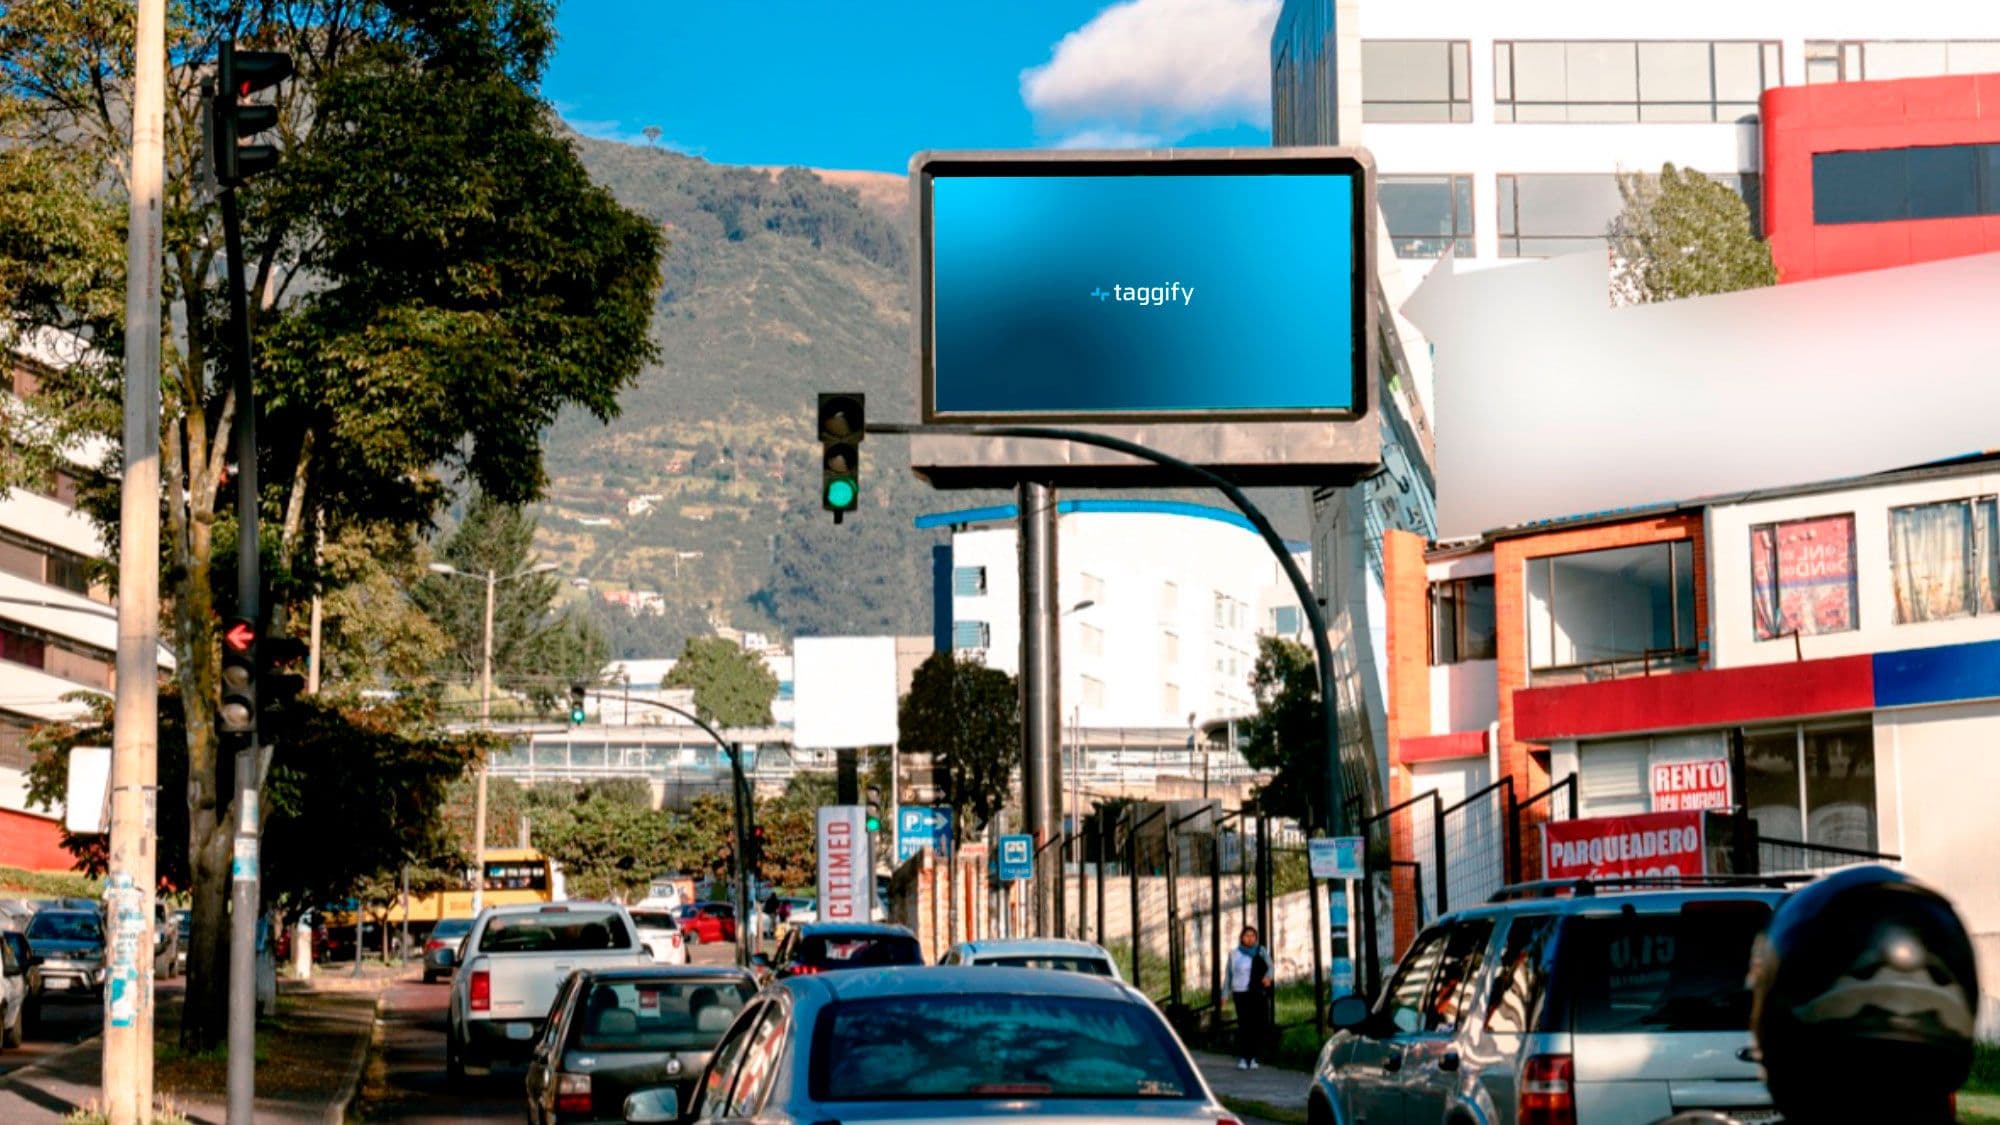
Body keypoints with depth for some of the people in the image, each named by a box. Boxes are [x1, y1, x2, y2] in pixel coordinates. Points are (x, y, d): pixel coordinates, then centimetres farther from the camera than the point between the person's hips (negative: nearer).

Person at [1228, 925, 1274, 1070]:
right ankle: (1242, 1058, -10)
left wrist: (1268, 976, -29)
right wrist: (1226, 993, 6)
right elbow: (1229, 974, 13)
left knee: (1257, 1026, -2)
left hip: (1258, 993, 1)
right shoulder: (1234, 954, 9)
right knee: (1244, 1025, -12)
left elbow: (1270, 966, -7)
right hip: (1241, 993, -1)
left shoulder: (1261, 952, 6)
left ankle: (1253, 1058, 8)